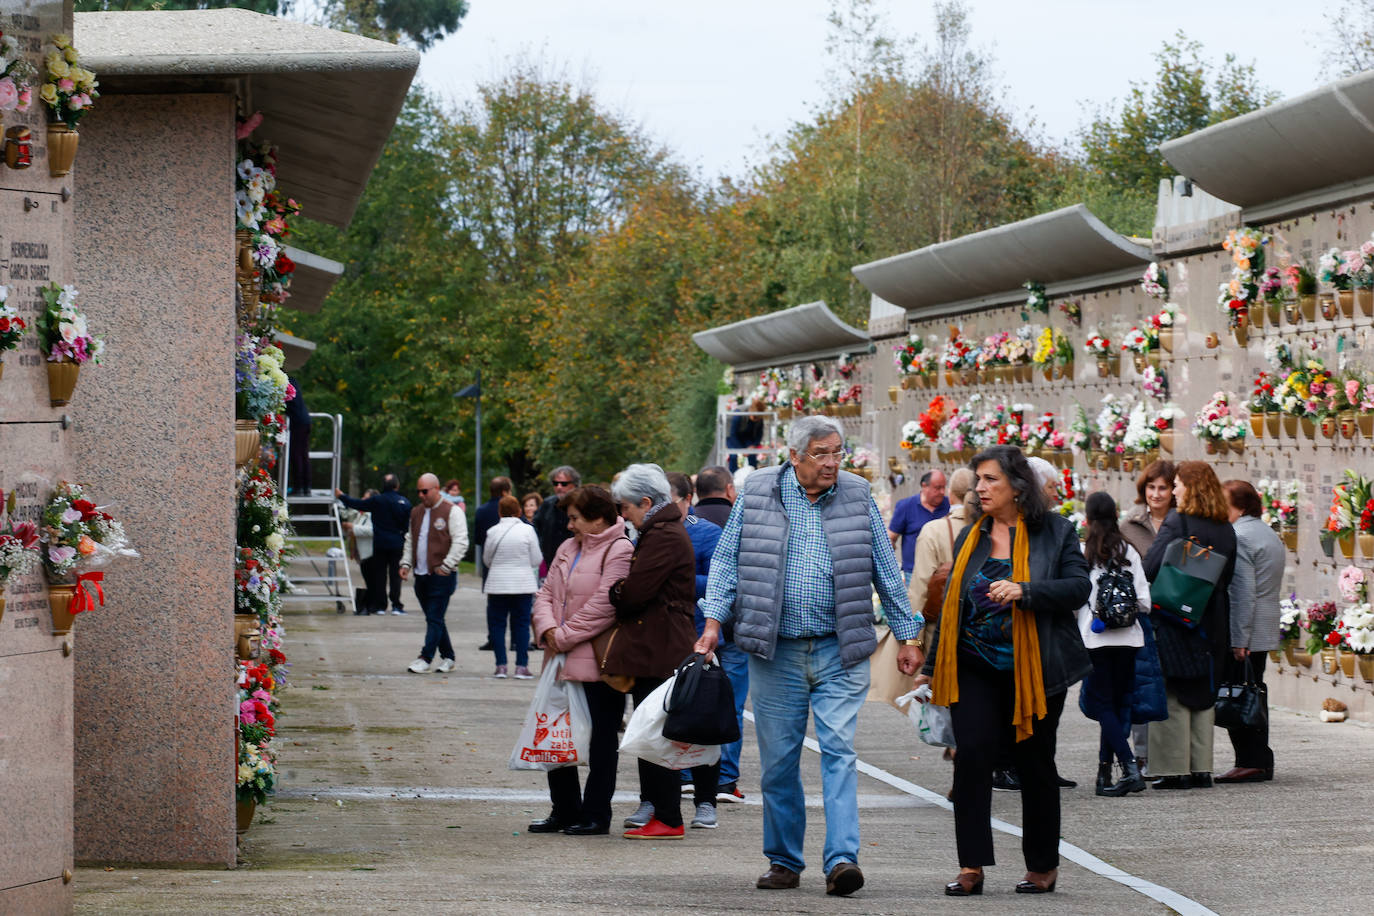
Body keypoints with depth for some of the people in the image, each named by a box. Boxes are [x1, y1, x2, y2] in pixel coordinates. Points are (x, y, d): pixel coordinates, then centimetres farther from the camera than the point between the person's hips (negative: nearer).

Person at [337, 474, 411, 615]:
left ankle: (380, 606, 7)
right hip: (397, 544, 0)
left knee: (380, 574, 7)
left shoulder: (377, 500, -6)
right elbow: (407, 525, -1)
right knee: (395, 574, 3)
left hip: (380, 544, 0)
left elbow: (356, 504, 2)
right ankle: (396, 605, -3)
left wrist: (341, 496, 17)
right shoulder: (405, 503, -6)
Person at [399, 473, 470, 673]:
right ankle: (448, 657, 19)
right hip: (421, 575, 7)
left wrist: (446, 566, -17)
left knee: (434, 618, -8)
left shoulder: (452, 512, -6)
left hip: (441, 576, -7)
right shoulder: (416, 512, 16)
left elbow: (460, 542, -12)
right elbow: (410, 540, 24)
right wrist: (406, 563, 12)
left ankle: (425, 658, -9)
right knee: (434, 618, 10)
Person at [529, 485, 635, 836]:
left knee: (600, 741, 1)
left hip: (598, 665, -8)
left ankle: (596, 815, 7)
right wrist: (548, 628, -5)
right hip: (563, 662, 8)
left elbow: (602, 606, -18)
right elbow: (547, 593, 15)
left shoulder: (619, 552, -11)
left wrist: (564, 636, -14)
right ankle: (564, 810, 22)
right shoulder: (568, 549, 16)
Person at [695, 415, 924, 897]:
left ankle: (842, 859, -16)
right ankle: (784, 861, 18)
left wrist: (907, 636, 10)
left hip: (840, 652, -1)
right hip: (776, 653, 1)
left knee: (839, 751, -11)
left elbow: (885, 570, 10)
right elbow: (727, 561, 5)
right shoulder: (757, 495, 2)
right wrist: (713, 621, -6)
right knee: (778, 759, 6)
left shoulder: (857, 497, 5)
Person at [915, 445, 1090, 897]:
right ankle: (971, 868, -8)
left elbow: (1079, 587, -12)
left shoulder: (1055, 532, -1)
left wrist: (1024, 591, -26)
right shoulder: (970, 538, 11)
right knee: (972, 756, -10)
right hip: (975, 668, 3)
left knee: (1034, 763, 6)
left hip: (1034, 669, -3)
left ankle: (1043, 867, 19)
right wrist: (932, 667, 17)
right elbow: (952, 604, 16)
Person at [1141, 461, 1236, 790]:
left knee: (1174, 696, -1)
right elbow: (1228, 578, 12)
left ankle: (1176, 769, -3)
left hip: (1174, 618, -6)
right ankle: (1202, 768, 12)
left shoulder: (1177, 522, -13)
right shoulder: (1225, 529, 6)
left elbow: (1150, 568, -18)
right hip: (1212, 623, 6)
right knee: (1203, 695, 12)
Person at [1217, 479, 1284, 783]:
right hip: (1266, 631, 10)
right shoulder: (1270, 535, 17)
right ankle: (1260, 762, 15)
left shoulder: (1239, 537, -14)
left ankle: (1250, 762, -6)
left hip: (1243, 634, -10)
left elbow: (1243, 592, -19)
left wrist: (1238, 640, -19)